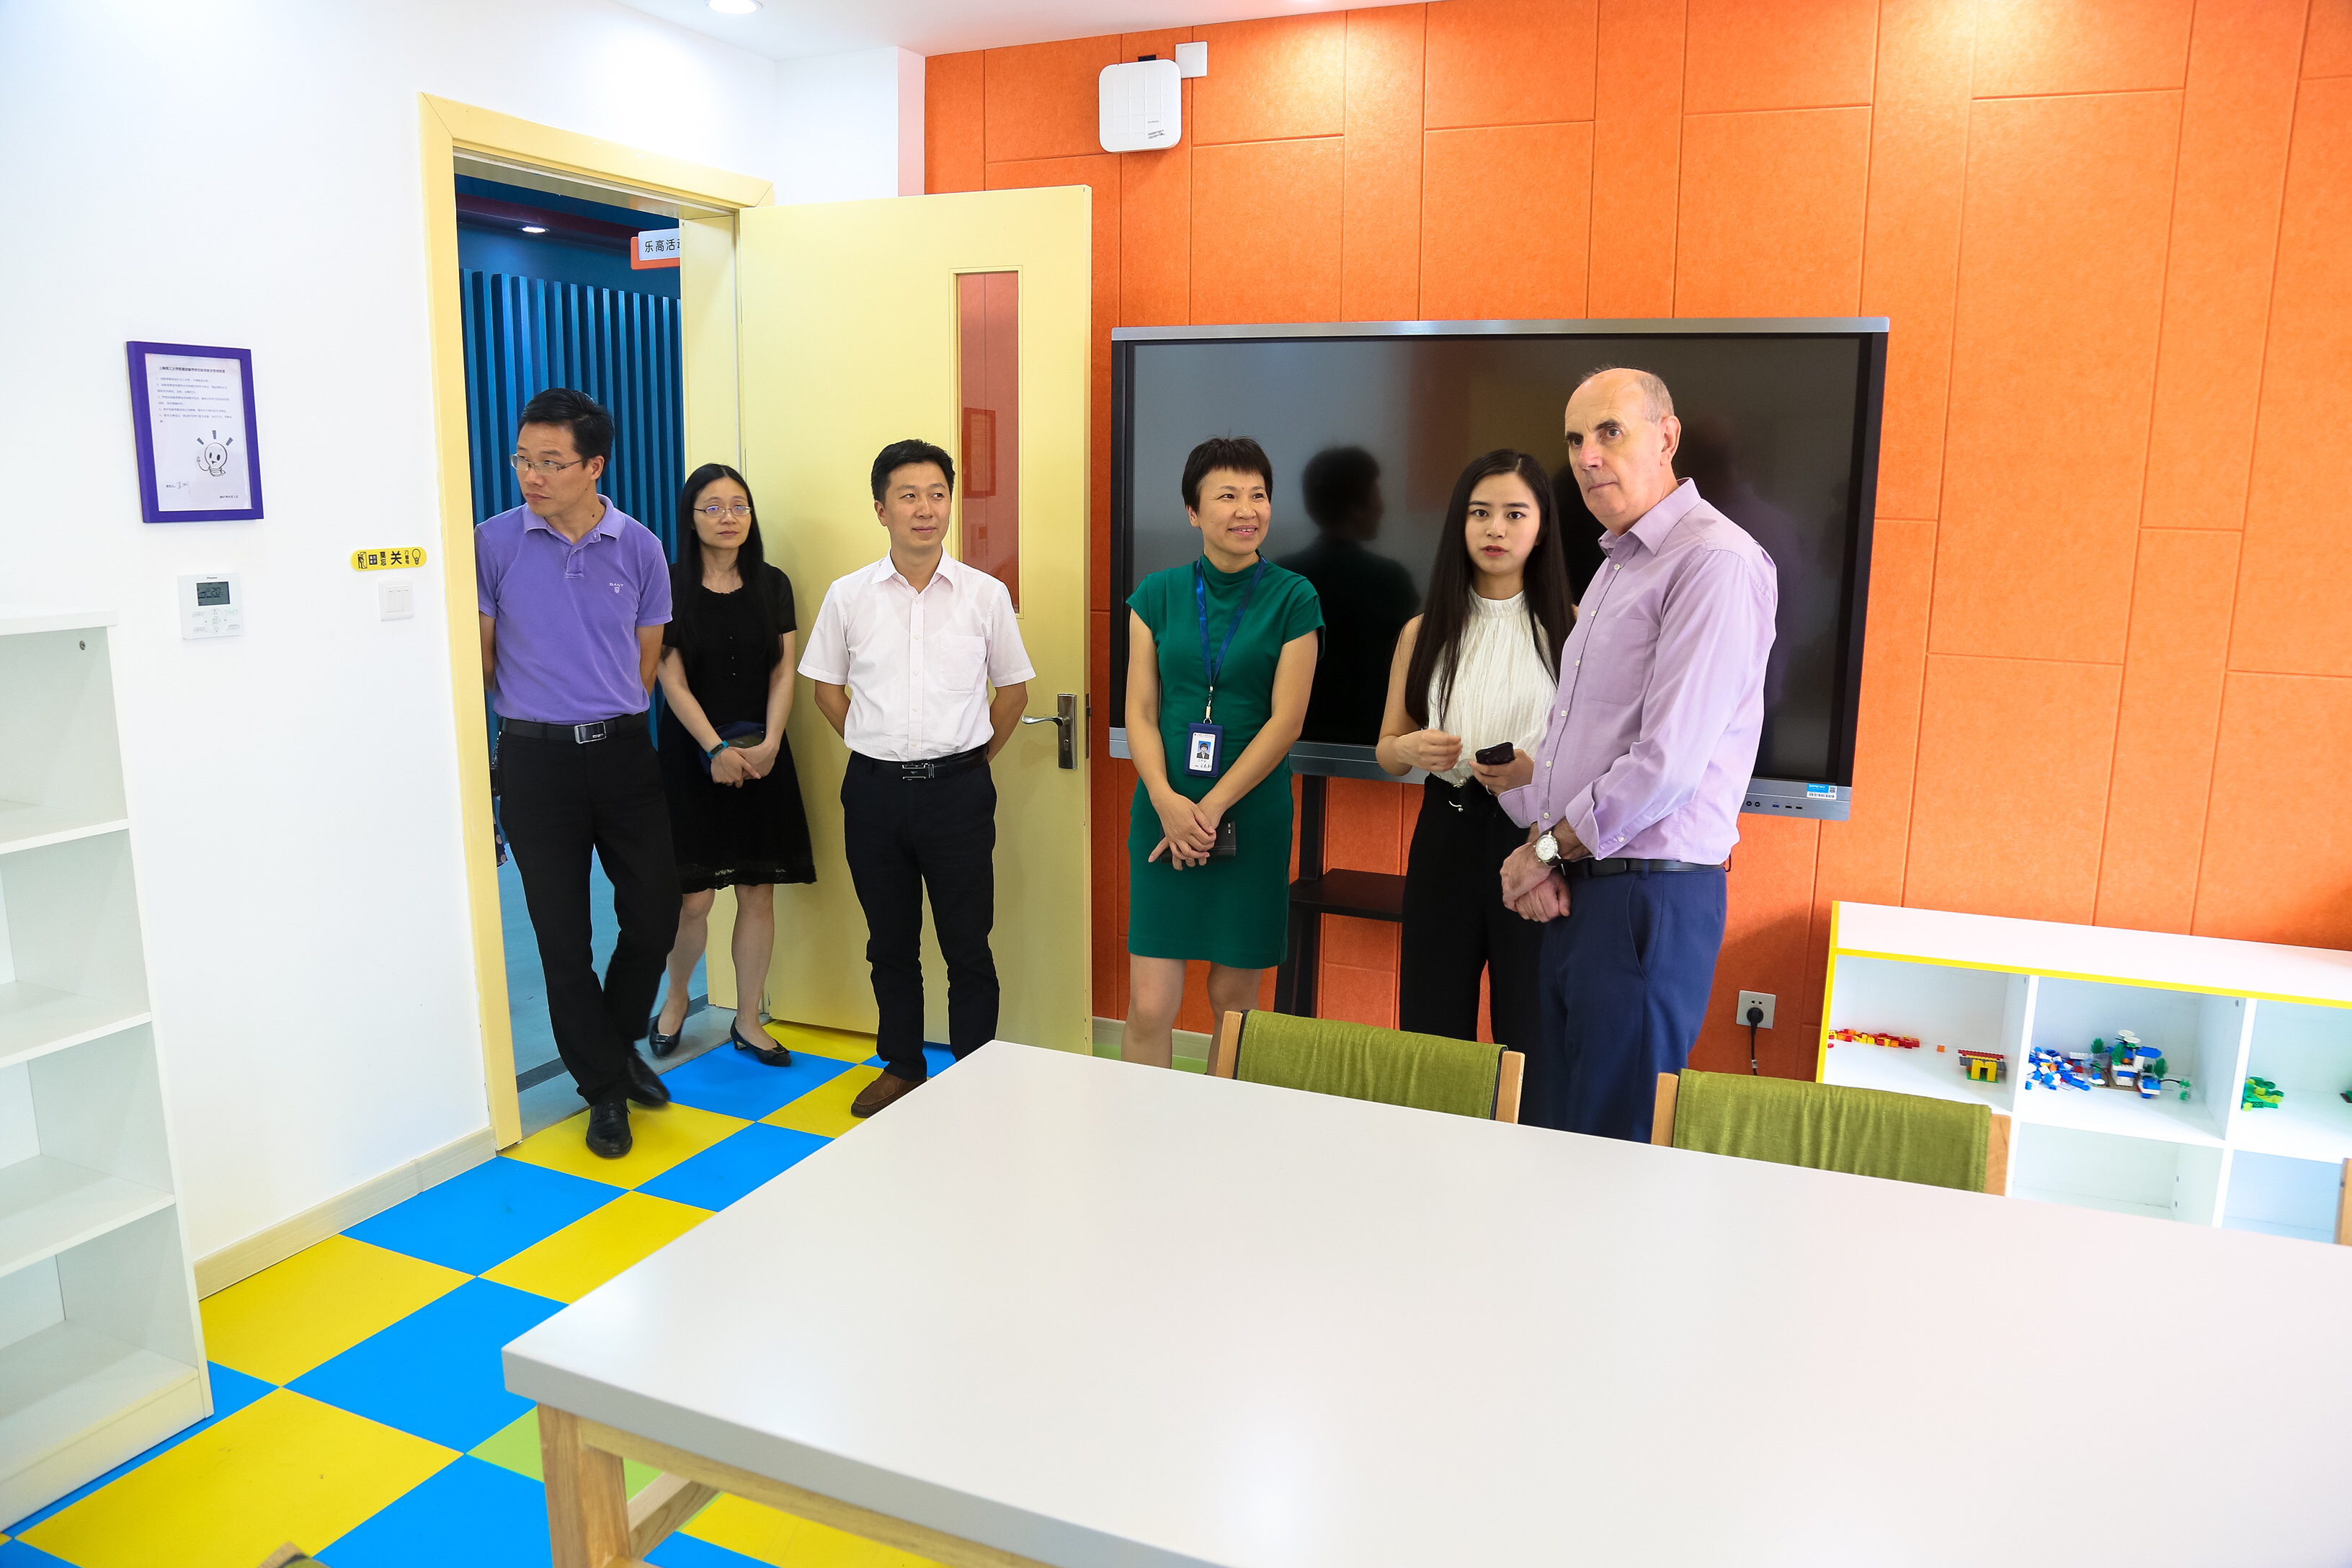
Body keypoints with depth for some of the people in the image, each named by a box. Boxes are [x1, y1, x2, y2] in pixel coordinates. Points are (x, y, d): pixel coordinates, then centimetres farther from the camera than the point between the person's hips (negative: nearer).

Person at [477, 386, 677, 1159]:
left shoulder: (639, 547, 1)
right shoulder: (495, 543, -4)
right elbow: (480, 657, 3)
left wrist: (609, 715, 9)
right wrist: (542, 707, 7)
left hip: (623, 749, 2)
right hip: (537, 759, -2)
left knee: (655, 913, 6)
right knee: (564, 936, 4)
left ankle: (617, 1043, 33)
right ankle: (604, 1088, 20)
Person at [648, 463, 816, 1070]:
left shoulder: (773, 585, 7)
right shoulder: (670, 588, -2)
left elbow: (784, 672, 3)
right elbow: (673, 683, -6)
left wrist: (769, 743, -11)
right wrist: (716, 750, -16)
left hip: (762, 756, 3)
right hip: (692, 756, -3)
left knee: (758, 891, 3)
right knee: (694, 898, -4)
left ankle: (747, 1021, 17)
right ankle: (676, 998, 24)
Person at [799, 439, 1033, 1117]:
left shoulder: (985, 594, -1)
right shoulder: (848, 596, 1)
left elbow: (1013, 687, 10)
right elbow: (825, 684, 14)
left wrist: (972, 759, 7)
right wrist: (874, 748, 9)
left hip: (957, 788, -1)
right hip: (874, 789, 2)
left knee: (969, 947, 4)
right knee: (890, 944, 14)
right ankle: (901, 1067, 30)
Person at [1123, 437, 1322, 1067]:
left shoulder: (1293, 599, 0)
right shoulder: (1157, 594, 5)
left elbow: (1284, 721, -5)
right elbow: (1140, 712, 2)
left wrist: (1211, 808, -11)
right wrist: (1167, 801, -13)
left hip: (1252, 817, -1)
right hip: (1165, 812, 1)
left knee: (1233, 998, 8)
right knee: (1149, 1007, -2)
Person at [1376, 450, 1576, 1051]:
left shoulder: (1572, 628, 0)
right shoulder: (1425, 632, 10)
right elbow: (1387, 748, 14)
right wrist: (1410, 749, -8)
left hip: (1537, 839, -3)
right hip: (1446, 837, 3)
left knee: (1530, 1035, 2)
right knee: (1430, 1030, 8)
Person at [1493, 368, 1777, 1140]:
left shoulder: (1715, 562, -13)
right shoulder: (1615, 567, 18)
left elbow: (1669, 759, -20)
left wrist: (1549, 847, -8)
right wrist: (1540, 842, 2)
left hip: (1652, 898, -9)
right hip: (1576, 892, 9)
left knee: (1616, 1144, 1)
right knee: (1548, 1127, 15)